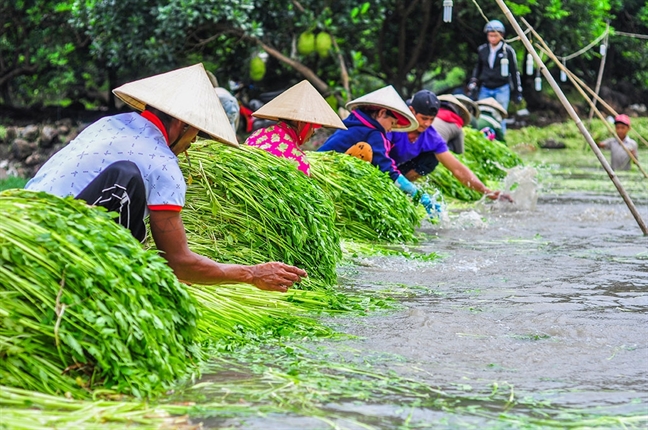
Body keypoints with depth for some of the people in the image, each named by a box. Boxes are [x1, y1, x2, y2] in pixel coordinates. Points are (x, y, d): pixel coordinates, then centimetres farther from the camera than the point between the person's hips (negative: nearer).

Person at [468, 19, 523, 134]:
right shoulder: (482, 50, 5)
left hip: (502, 89, -4)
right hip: (485, 89, 4)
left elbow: (514, 72, 1)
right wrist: (473, 82, 9)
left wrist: (517, 92, 2)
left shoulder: (508, 51, -5)